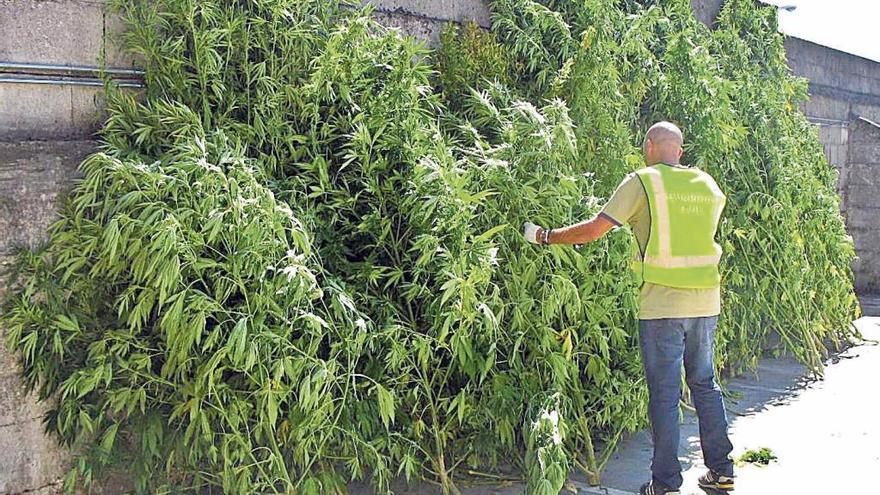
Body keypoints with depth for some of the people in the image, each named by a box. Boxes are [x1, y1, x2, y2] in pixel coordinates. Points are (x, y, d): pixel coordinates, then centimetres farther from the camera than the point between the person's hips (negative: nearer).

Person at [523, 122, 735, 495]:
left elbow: (594, 229, -11)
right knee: (704, 383, 17)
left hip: (662, 303, -5)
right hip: (706, 301, 5)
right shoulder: (708, 185, 9)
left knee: (664, 391, 2)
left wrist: (545, 236, 1)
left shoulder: (642, 182, -6)